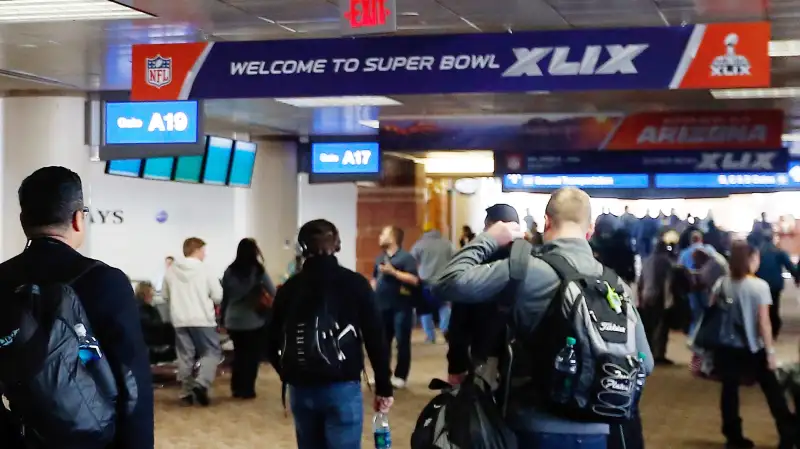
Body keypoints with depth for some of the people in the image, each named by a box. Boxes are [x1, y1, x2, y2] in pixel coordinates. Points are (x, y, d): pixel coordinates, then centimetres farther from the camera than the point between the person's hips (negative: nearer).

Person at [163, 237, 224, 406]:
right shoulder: (205, 270, -7)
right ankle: (201, 383, -13)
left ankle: (186, 393, 10)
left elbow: (165, 296, 14)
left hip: (180, 321, 4)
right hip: (203, 320, -4)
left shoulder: (171, 271, 4)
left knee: (185, 356, 10)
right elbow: (218, 296, -4)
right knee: (212, 352, 6)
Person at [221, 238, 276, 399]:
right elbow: (273, 293, -9)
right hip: (254, 321, -4)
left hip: (233, 321, 4)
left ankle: (237, 388, 18)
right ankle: (247, 389, 5)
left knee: (238, 354, 14)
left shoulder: (229, 271, 1)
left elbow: (224, 298, 7)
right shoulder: (257, 271, -9)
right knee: (252, 356, 5)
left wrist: (223, 319, 16)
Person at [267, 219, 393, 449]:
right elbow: (376, 339, -4)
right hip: (342, 387, -3)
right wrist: (383, 387, 2)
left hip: (301, 389, 4)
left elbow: (273, 342, 10)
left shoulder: (289, 288, 6)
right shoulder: (354, 283, -2)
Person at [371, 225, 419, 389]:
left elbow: (414, 280, -17)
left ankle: (400, 377, 5)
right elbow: (374, 279, 26)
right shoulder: (380, 258, 14)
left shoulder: (406, 257, -8)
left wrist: (393, 272, -19)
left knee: (402, 343, -2)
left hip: (400, 307, -7)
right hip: (382, 306, 7)